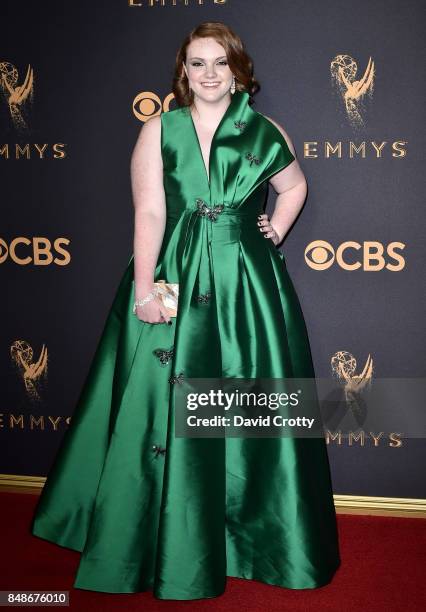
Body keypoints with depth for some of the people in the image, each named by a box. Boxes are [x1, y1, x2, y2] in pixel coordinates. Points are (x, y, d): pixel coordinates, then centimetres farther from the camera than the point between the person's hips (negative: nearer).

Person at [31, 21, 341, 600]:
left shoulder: (266, 133, 6)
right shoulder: (159, 131, 3)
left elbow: (295, 186, 24)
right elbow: (149, 212, -6)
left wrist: (277, 229, 8)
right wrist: (144, 289, -15)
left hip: (248, 286, 1)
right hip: (173, 283, -1)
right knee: (166, 413, 2)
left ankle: (259, 536, 27)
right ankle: (170, 545, 20)